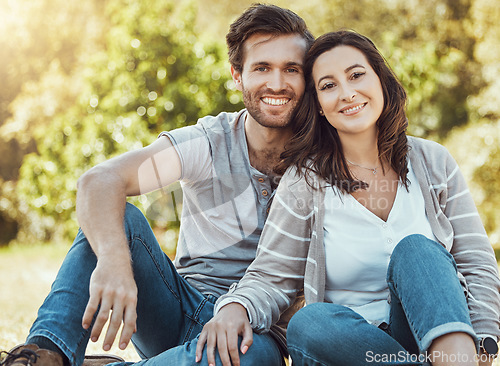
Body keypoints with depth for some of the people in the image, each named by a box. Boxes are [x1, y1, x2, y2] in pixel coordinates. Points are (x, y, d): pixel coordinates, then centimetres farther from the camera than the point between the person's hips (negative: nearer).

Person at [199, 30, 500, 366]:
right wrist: (235, 307, -25)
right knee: (308, 325, -34)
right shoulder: (305, 180, 1)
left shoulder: (433, 162, 6)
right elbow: (270, 279, 0)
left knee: (414, 249, -27)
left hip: (436, 331, 1)